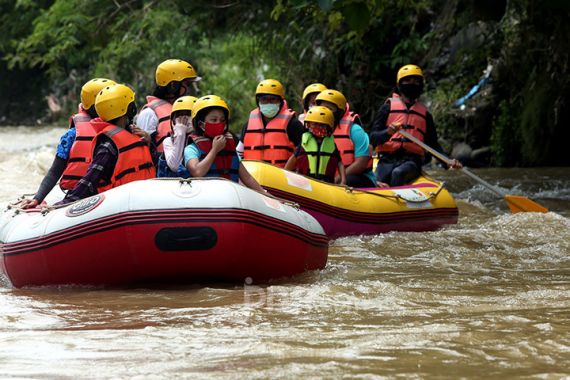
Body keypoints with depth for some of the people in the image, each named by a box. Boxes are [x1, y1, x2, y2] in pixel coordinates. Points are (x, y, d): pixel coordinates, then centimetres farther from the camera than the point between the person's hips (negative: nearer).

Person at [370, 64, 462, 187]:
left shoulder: (424, 113, 20)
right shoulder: (389, 107, 12)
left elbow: (433, 144, 22)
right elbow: (373, 137, 3)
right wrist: (388, 132, -20)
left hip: (411, 161, 1)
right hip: (387, 160, -1)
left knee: (398, 173, -36)